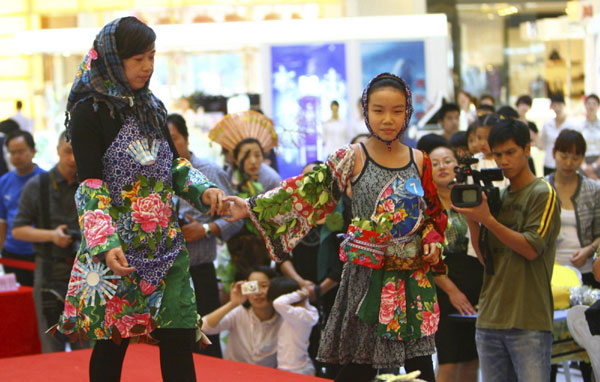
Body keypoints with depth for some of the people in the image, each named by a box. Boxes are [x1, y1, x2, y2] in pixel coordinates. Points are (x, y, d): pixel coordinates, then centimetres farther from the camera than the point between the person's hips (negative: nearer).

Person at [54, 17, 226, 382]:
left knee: (179, 337, 1)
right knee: (112, 340, 1)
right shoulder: (90, 112, -7)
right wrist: (105, 244, -23)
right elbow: (90, 184, -12)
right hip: (119, 249, -5)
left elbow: (175, 164, 17)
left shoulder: (151, 107, 13)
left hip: (166, 245, 6)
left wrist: (205, 190, -3)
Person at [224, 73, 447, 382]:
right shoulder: (352, 158, -3)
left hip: (415, 277, 3)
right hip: (368, 277, -3)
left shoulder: (419, 161, 7)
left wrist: (433, 241, -2)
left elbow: (433, 214, 18)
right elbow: (308, 190, -10)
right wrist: (252, 206, -19)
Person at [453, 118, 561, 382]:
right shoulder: (498, 196, 17)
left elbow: (531, 249, -12)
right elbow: (485, 256, 15)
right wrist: (471, 219, 0)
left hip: (528, 321, -6)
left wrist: (488, 219, -15)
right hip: (490, 319, 6)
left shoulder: (543, 194, -2)